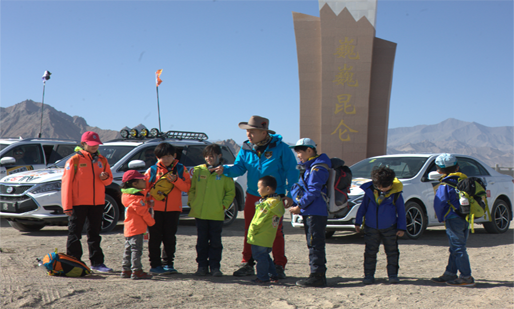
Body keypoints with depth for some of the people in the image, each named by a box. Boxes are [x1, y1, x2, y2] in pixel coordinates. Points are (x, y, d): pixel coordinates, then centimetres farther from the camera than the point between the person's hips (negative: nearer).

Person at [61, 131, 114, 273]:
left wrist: (105, 177, -10)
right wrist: (67, 206, -11)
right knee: (74, 235, 1)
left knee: (95, 234, 11)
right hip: (79, 203, -5)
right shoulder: (75, 160, -4)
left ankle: (97, 262, 16)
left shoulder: (102, 160, 11)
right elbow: (67, 183, -6)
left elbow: (109, 180, 16)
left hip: (97, 203, 5)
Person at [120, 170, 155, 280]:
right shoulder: (137, 197, -18)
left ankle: (126, 270, 19)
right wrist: (151, 222, -2)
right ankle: (136, 271, -8)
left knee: (128, 249, 14)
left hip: (128, 228, 10)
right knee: (136, 249, -8)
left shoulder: (126, 195, 13)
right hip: (136, 228, -10)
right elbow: (143, 212, -15)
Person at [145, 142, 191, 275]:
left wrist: (175, 180, -17)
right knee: (155, 238, 2)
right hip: (155, 208, -1)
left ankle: (168, 264, 17)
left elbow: (187, 187, -3)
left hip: (173, 209, 1)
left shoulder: (181, 169, 5)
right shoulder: (152, 170, 4)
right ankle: (155, 265, 8)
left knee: (170, 238, 7)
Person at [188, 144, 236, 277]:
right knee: (202, 241, 9)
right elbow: (191, 188, 11)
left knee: (215, 242, 4)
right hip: (200, 213, 2)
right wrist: (191, 202, 1)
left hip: (217, 214, -2)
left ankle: (215, 267, 11)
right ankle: (202, 266, 16)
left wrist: (224, 205, -6)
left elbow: (231, 192, 4)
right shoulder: (198, 170, 5)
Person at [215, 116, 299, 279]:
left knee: (275, 232, 0)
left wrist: (290, 195, -11)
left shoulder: (280, 148, -9)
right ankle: (248, 264, 18)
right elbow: (239, 167, 3)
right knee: (250, 232, 8)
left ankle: (279, 267, 11)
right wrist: (225, 169, -18)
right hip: (252, 196, 4)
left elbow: (291, 172, -6)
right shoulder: (246, 148, 2)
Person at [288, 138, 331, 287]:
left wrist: (300, 206, -18)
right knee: (313, 244, 13)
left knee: (315, 244, -8)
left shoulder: (318, 168, -14)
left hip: (316, 212, -11)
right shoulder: (309, 166, 19)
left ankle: (317, 276, -5)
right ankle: (319, 275, 19)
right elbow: (303, 188, 24)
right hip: (310, 212, 11)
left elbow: (313, 192, -20)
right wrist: (293, 200, 13)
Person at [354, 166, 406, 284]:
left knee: (392, 252, 5)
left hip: (390, 229, -1)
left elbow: (401, 211, 0)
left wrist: (401, 228, -2)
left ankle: (393, 274, 16)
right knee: (370, 252, 4)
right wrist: (358, 222, 9)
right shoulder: (370, 191, -5)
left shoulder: (396, 194, -9)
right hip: (371, 228, 1)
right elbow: (363, 207, 7)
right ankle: (369, 275, 12)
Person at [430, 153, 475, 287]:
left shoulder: (445, 185, -13)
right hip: (465, 219, 8)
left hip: (453, 220, -8)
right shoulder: (464, 180, 9)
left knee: (458, 248, -4)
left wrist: (441, 218, 3)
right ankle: (450, 273, 23)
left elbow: (439, 204, -14)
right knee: (456, 247, 14)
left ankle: (466, 277, -4)